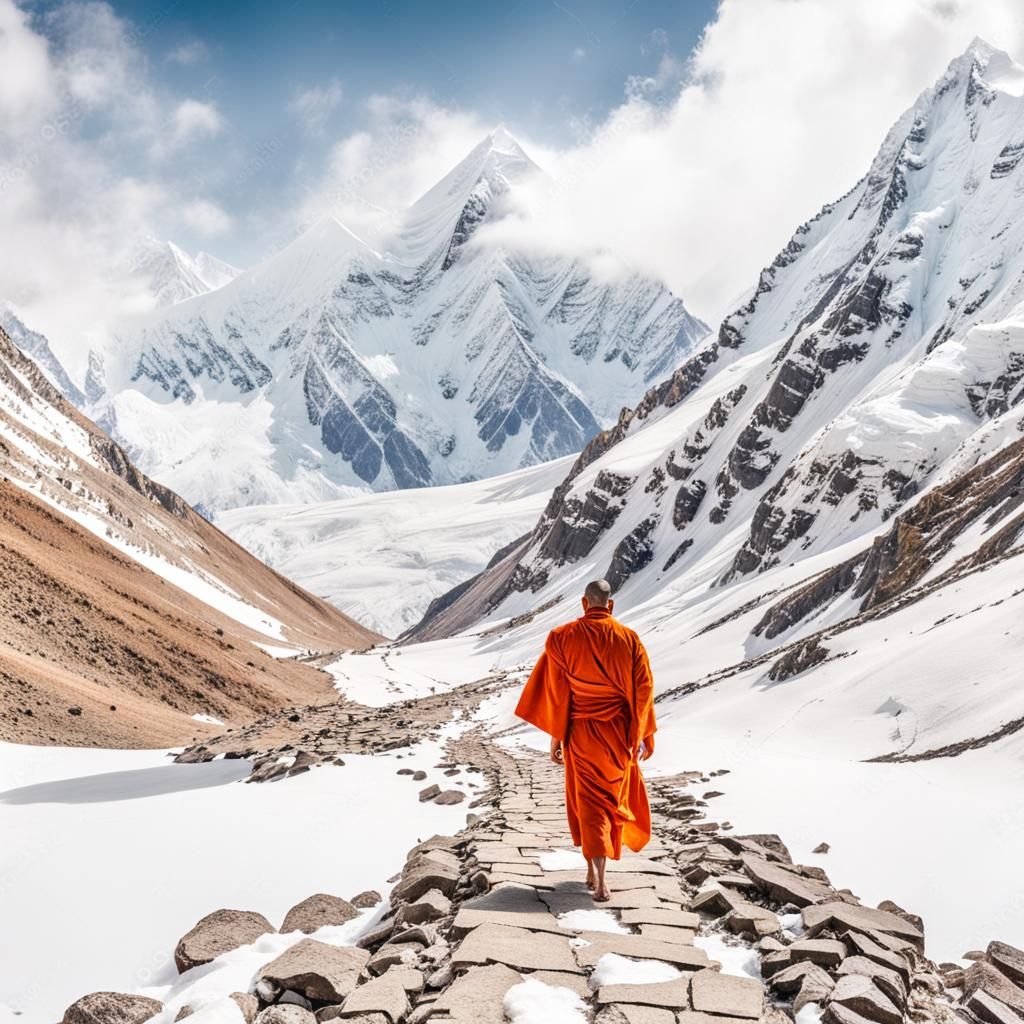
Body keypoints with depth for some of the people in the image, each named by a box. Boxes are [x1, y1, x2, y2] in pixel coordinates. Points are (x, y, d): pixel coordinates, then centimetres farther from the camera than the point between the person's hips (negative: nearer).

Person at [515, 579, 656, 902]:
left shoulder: (562, 637, -9)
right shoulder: (629, 639, -6)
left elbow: (555, 692, -7)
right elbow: (643, 690, -4)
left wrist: (556, 737, 1)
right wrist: (640, 736, 6)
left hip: (581, 732, -1)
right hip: (618, 731, 1)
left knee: (589, 802, 8)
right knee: (614, 796, 17)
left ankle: (598, 879, 3)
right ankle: (598, 871, 27)